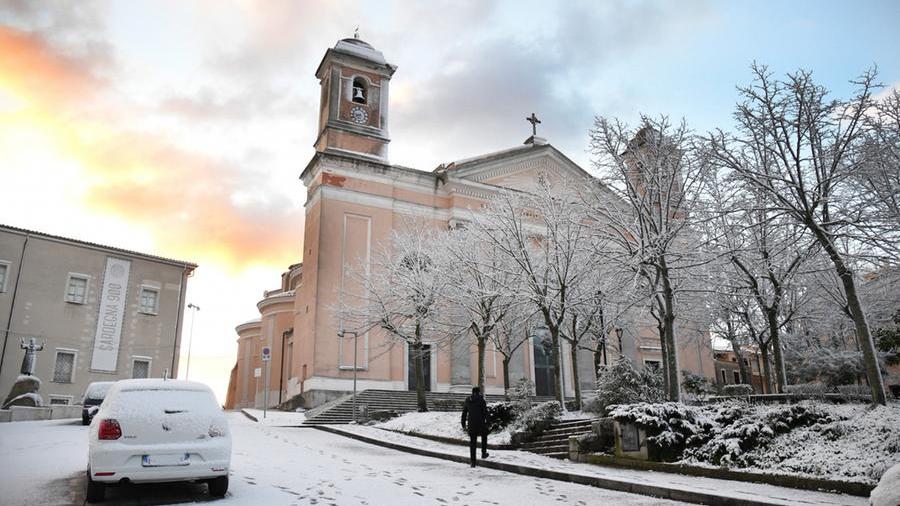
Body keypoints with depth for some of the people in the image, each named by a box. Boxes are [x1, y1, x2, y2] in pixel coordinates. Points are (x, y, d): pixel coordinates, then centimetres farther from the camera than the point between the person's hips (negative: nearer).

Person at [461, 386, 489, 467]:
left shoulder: (467, 401, 7)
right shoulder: (481, 400, -5)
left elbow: (464, 414, 10)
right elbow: (485, 413, -8)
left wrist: (463, 425, 16)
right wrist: (487, 424, -3)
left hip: (471, 425, 3)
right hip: (480, 424, -3)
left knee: (472, 442, 8)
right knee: (484, 436, 26)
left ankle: (472, 461, 6)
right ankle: (483, 453, 26)